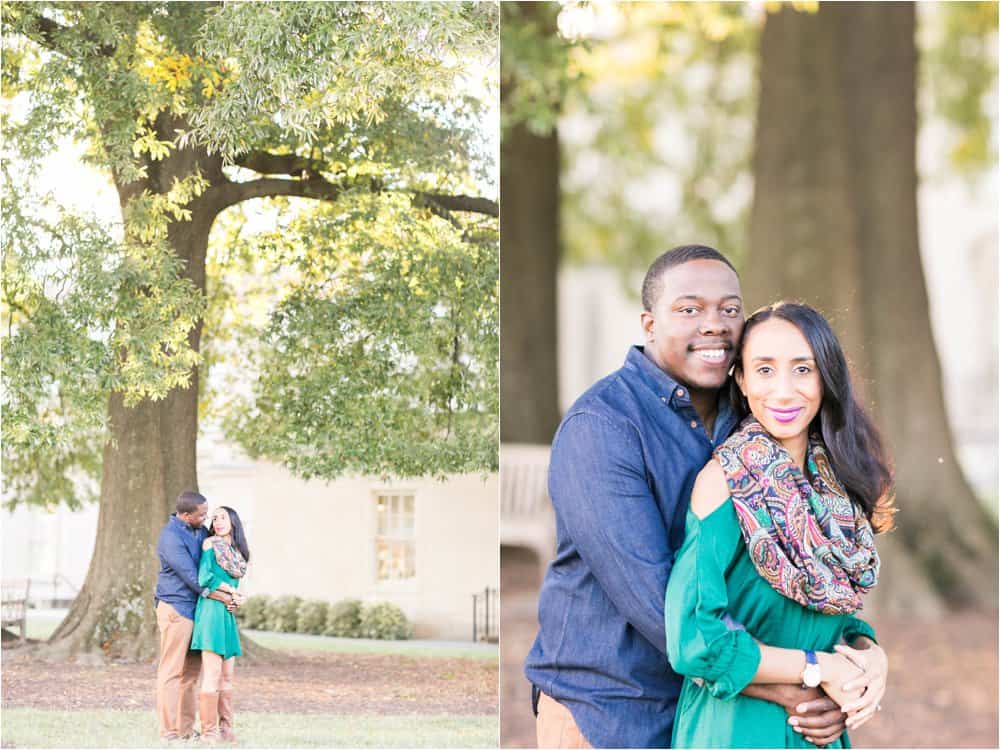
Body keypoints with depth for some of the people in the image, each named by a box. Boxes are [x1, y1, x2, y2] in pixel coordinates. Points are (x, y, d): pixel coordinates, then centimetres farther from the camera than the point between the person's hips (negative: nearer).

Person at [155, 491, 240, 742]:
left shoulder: (200, 531, 10)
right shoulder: (171, 537, -16)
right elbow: (190, 576, -17)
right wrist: (219, 596, -12)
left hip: (196, 607, 9)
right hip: (175, 606, -9)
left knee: (191, 671, 10)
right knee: (171, 671, -6)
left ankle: (186, 729, 15)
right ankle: (169, 730, -5)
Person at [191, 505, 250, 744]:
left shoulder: (237, 551, 18)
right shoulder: (210, 544, -1)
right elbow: (204, 578, -10)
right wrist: (231, 592, -3)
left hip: (228, 615, 7)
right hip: (212, 610, -7)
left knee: (227, 676, 7)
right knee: (212, 674, -10)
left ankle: (225, 729, 11)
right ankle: (209, 732, -8)